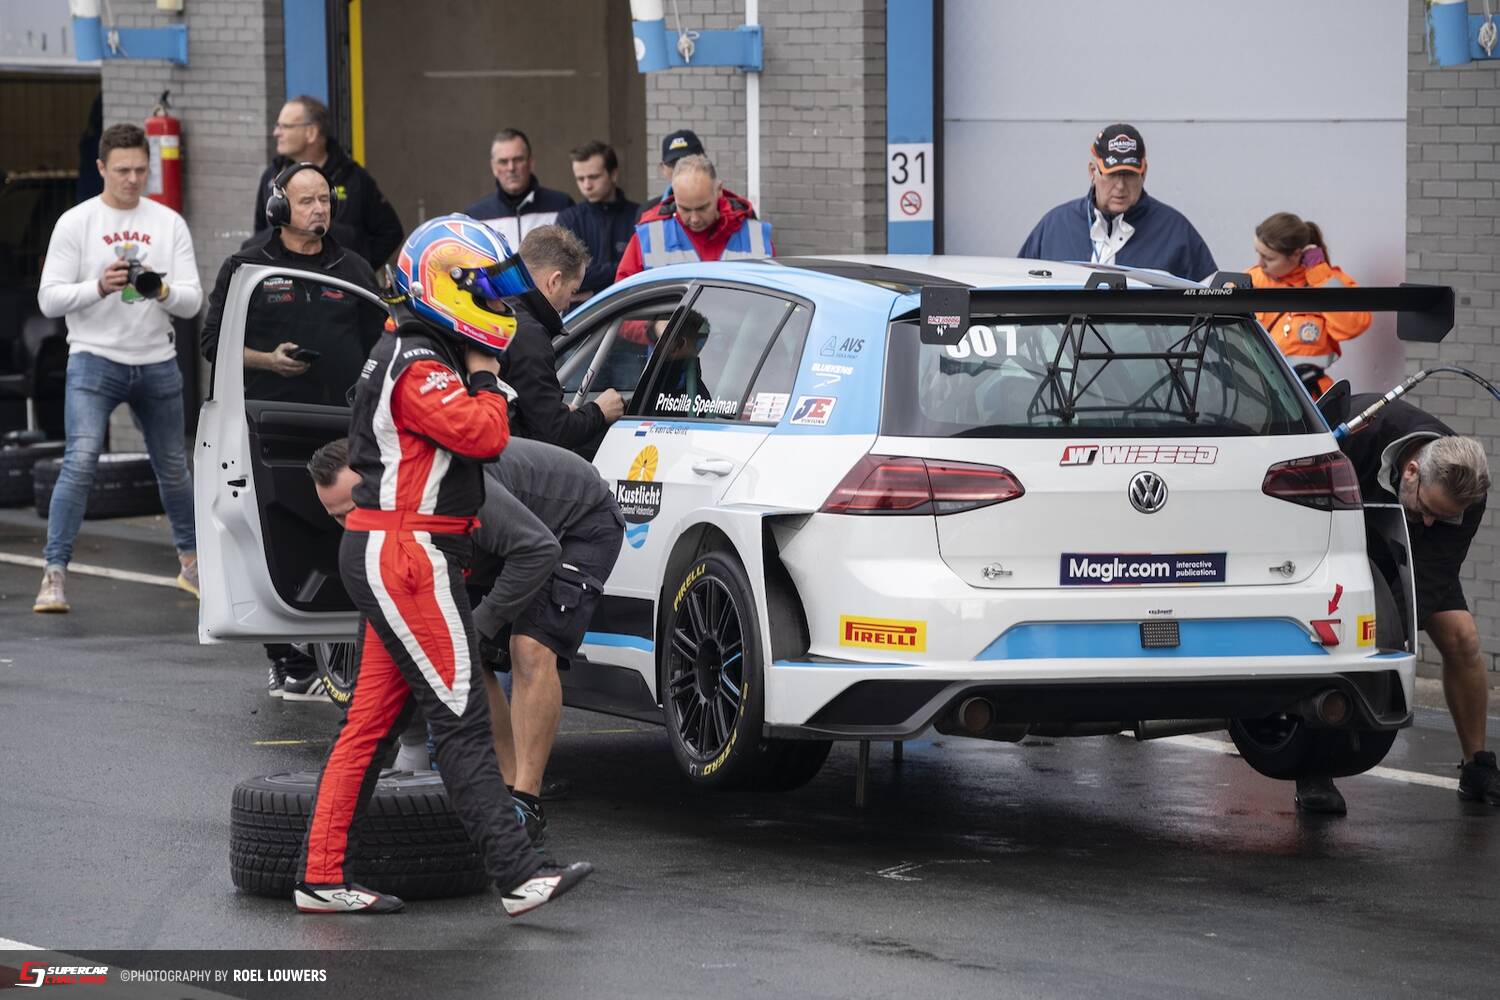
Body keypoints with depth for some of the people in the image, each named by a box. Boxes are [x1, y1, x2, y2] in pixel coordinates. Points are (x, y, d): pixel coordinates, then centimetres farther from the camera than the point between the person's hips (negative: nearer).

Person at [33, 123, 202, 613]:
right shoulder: (75, 223, -2)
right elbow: (49, 298, -6)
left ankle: (191, 561, 33)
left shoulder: (169, 223, 5)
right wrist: (99, 287, -22)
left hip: (157, 363, 3)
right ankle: (54, 572, -17)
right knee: (81, 460, -18)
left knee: (173, 466, 15)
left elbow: (192, 300, 1)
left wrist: (162, 291, -21)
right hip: (94, 358, -3)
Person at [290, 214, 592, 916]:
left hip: (392, 556, 11)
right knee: (462, 720, -12)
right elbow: (483, 435, -25)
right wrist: (484, 379, -8)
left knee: (373, 720, 11)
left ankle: (321, 878, 13)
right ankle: (518, 876, -15)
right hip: (404, 555, -11)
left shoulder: (417, 358, 19)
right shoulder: (417, 368, -14)